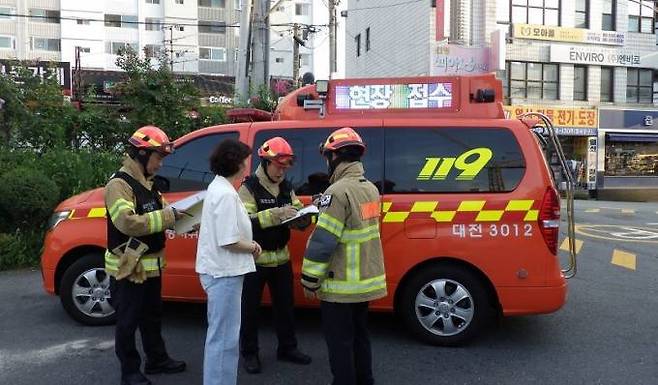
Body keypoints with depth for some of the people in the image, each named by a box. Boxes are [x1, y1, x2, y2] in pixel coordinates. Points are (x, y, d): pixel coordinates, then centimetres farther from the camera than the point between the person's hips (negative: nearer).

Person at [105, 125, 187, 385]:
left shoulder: (146, 184, 11)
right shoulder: (119, 185, -19)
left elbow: (154, 218, 14)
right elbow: (128, 223, -32)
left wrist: (178, 213, -4)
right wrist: (168, 215, -29)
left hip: (151, 265, 9)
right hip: (128, 267, -9)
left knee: (152, 316, 21)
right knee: (128, 321, 6)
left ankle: (157, 360, 36)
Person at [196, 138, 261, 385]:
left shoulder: (218, 187, 11)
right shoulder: (226, 194, -21)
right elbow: (228, 242, -24)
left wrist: (248, 244, 8)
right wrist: (253, 248, -8)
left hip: (220, 271, 11)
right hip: (224, 273, -11)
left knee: (221, 334, 21)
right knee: (224, 337, -1)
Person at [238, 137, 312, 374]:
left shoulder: (287, 188, 6)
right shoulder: (249, 188, -12)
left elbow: (299, 221, 6)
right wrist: (274, 214, -36)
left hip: (281, 258, 6)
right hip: (254, 259, -5)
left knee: (285, 305, 15)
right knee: (249, 308, 7)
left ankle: (287, 348, 31)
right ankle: (249, 353, 22)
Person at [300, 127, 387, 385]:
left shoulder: (339, 191, -20)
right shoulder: (370, 188, 7)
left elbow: (323, 241, -22)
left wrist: (310, 280, -13)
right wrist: (324, 211, 16)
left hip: (342, 285, -9)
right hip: (366, 280, 9)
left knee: (339, 341, 4)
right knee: (359, 335, 21)